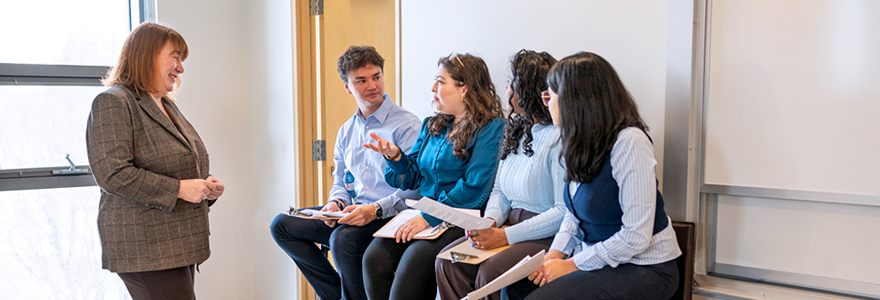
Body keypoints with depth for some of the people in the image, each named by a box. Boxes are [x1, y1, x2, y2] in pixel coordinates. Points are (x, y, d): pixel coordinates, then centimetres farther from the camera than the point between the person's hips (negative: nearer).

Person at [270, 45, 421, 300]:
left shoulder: (406, 125, -9)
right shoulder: (346, 131, 15)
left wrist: (376, 209, -27)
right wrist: (336, 203, 0)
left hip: (389, 216, -8)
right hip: (353, 213, 8)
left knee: (343, 239, -35)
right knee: (282, 225, 1)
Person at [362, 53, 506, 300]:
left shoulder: (491, 129, -6)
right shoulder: (432, 126, 18)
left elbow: (474, 189, -15)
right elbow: (414, 178, 20)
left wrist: (428, 218, -20)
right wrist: (395, 156, -1)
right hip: (425, 212, 6)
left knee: (414, 261, -30)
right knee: (374, 257, -19)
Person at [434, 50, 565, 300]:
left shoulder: (559, 138, -16)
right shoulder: (516, 130, 14)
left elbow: (566, 212, -21)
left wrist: (505, 236, -21)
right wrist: (489, 222, -4)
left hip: (548, 235, -8)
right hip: (512, 225, 8)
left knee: (489, 273, -29)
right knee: (447, 262, -11)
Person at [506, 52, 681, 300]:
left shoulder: (628, 142, -22)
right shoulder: (582, 142, 6)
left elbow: (636, 237, -24)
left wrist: (572, 265, -18)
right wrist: (555, 253, -3)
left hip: (644, 268, -8)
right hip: (596, 256, 8)